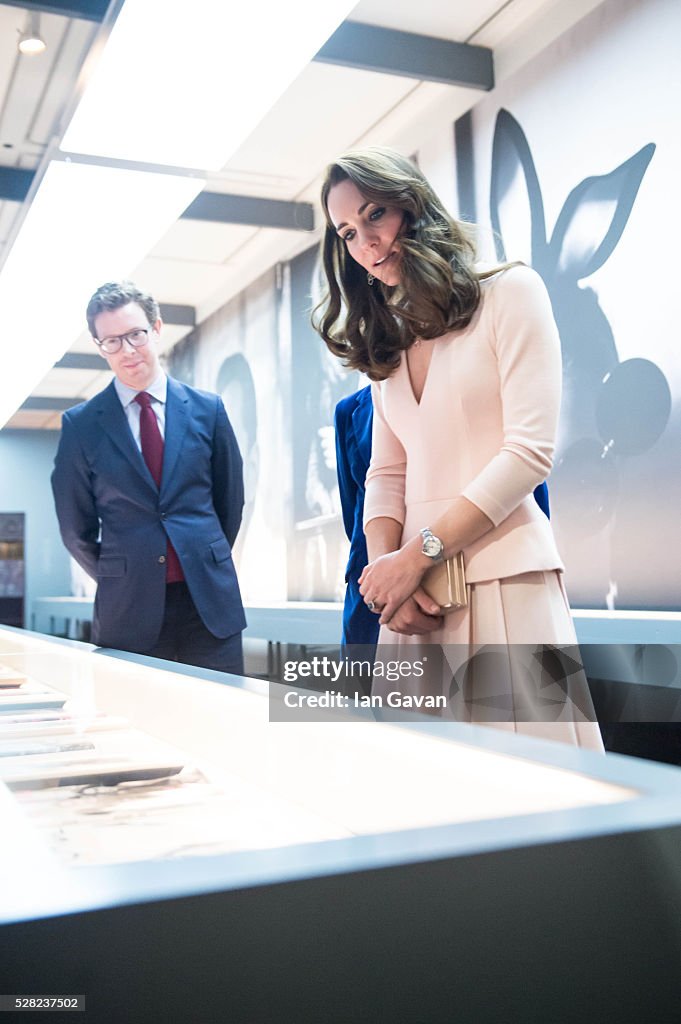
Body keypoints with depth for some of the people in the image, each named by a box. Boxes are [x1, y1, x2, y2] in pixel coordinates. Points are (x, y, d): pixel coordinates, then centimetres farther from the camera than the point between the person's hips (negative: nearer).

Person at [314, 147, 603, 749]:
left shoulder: (510, 292, 1)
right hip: (415, 592, 5)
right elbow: (385, 474, 12)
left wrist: (417, 554, -13)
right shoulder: (387, 343, 19)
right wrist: (384, 562, -8)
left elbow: (530, 450, -10)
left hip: (503, 580, -5)